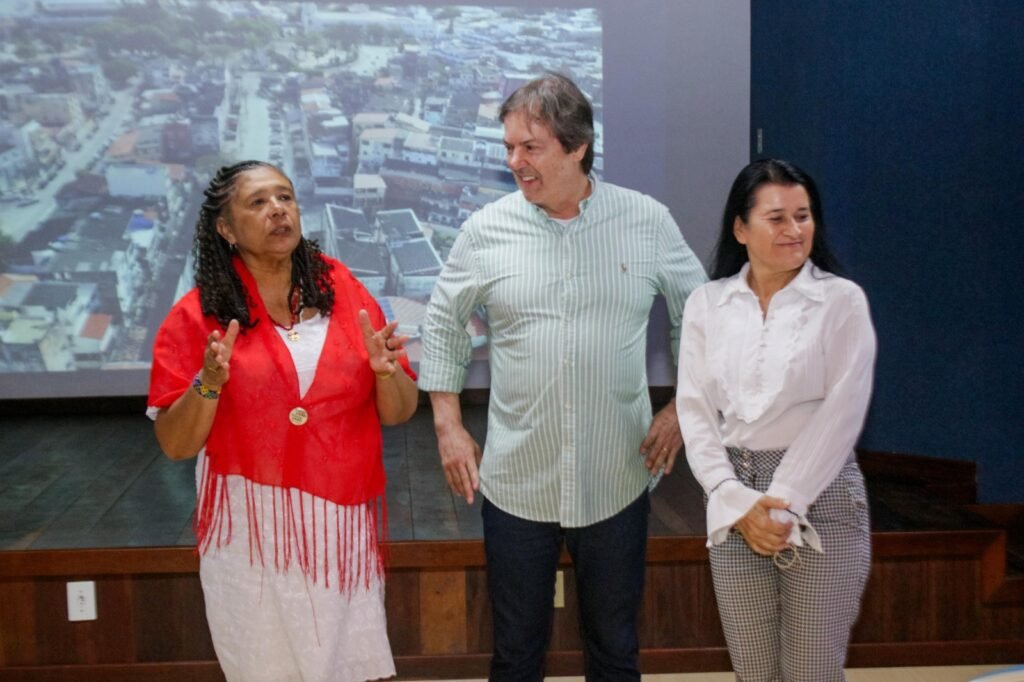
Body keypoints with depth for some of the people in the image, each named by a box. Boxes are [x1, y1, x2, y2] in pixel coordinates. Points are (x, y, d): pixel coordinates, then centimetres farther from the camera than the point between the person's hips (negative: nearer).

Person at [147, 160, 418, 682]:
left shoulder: (342, 289, 2)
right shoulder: (198, 315, -4)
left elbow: (399, 413, 6)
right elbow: (176, 445, -4)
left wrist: (385, 370, -15)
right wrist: (208, 384, -21)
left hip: (341, 525, 2)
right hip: (251, 531, -1)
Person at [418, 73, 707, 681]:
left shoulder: (648, 222, -3)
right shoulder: (487, 230, -3)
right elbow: (443, 325, 9)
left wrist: (682, 409, 2)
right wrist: (449, 427, 4)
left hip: (617, 482, 0)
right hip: (516, 481, 0)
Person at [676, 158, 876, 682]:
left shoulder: (842, 300, -2)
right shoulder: (706, 304, 5)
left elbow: (841, 413, -8)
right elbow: (695, 411, 1)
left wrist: (784, 504, -13)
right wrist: (737, 502, -10)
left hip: (820, 497, -2)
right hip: (734, 503, 3)